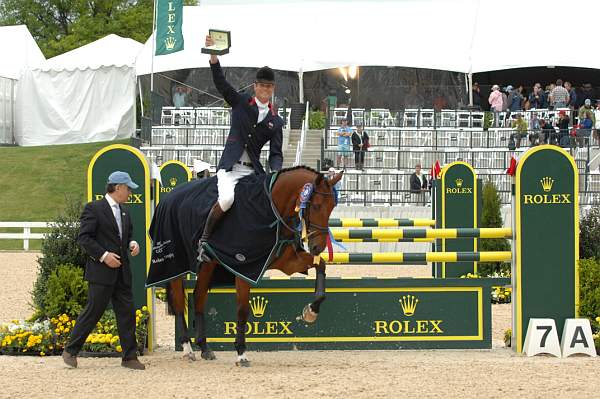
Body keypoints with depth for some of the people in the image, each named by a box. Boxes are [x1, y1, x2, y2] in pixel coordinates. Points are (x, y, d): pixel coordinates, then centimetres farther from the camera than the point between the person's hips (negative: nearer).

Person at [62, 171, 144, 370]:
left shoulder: (124, 212, 16)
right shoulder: (94, 208, -8)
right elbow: (84, 238, -12)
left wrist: (132, 244, 5)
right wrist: (103, 255, -18)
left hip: (122, 272, 7)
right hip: (101, 272, -7)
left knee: (127, 313, 5)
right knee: (93, 311, -3)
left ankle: (130, 357, 9)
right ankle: (70, 351, 10)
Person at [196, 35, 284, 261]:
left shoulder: (275, 122, 11)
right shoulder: (240, 103, 7)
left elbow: (276, 154, 7)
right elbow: (221, 84, -4)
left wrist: (276, 174, -14)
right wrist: (214, 57, -18)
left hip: (253, 170, 4)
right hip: (230, 166, -4)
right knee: (226, 198, -31)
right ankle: (203, 240, -17)